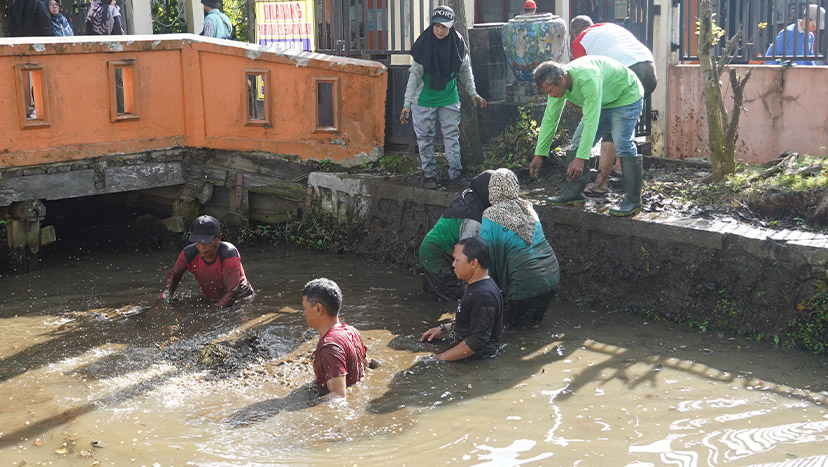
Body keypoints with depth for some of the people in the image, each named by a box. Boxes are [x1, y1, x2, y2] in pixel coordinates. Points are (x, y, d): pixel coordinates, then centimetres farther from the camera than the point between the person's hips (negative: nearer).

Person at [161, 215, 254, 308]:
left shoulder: (229, 254, -28)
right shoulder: (189, 253, -13)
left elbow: (232, 291, -32)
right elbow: (174, 274, 8)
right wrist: (165, 293, -9)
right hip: (210, 300, 6)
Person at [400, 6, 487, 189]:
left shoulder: (458, 43, -7)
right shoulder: (424, 45, -15)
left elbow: (465, 70, 9)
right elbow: (415, 75, -10)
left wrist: (473, 93, 8)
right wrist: (407, 103, -13)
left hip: (449, 98, 2)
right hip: (424, 99, -1)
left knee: (452, 136, 3)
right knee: (425, 138, 6)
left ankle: (455, 174, 11)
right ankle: (430, 175, 19)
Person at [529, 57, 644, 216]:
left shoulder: (587, 79, -40)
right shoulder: (557, 84, -14)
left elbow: (591, 121, -41)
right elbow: (550, 119, -3)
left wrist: (580, 159, -43)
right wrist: (539, 154, -3)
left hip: (626, 97, -8)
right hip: (602, 102, 8)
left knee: (622, 144, -20)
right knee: (578, 142, 0)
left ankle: (633, 201, -16)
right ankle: (573, 193, 5)